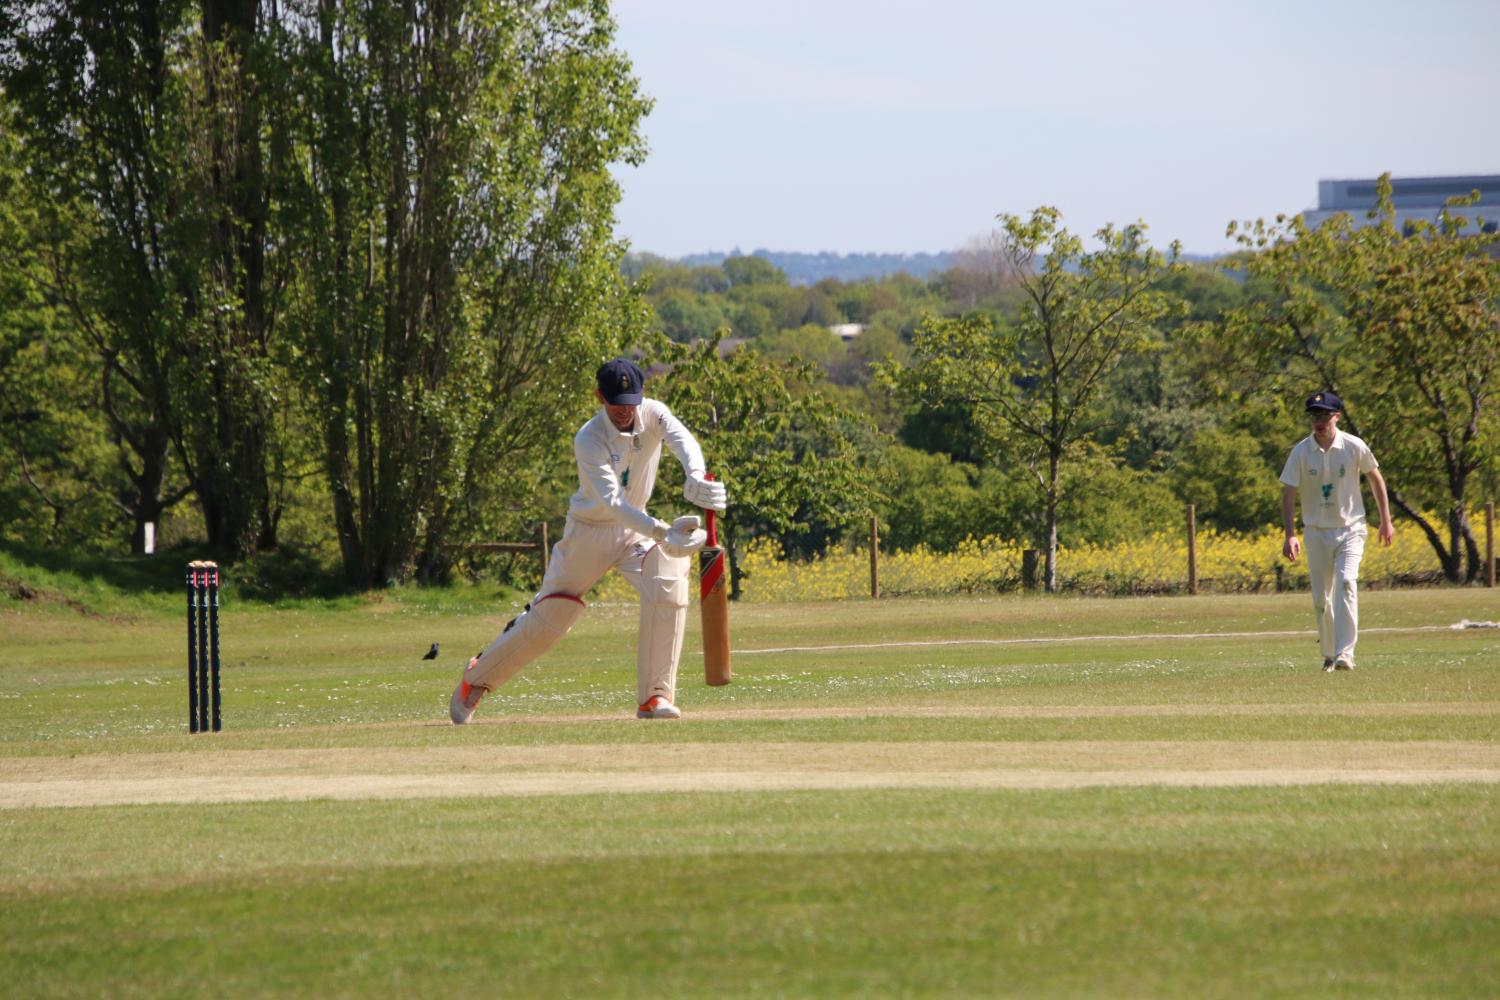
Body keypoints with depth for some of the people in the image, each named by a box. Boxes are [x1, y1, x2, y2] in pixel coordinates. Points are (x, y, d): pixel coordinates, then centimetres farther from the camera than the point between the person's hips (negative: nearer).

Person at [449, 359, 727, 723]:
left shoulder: (653, 414, -14)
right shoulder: (589, 441, -27)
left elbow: (683, 440, -36)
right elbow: (612, 502, -38)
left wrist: (696, 477, -59)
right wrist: (662, 533, -53)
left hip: (636, 527, 4)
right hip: (590, 530, -4)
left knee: (668, 586, -22)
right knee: (547, 619, 2)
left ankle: (654, 696, -15)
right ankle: (476, 678, 26)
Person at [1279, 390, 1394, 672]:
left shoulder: (1354, 447, -8)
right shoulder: (1301, 452, -7)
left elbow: (1375, 478, 8)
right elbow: (1289, 493, -6)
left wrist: (1386, 521, 12)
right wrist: (1289, 536, -17)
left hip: (1350, 529, -2)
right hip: (1316, 531, 2)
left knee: (1346, 582, -22)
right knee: (1321, 597, 5)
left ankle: (1345, 652, -25)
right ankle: (1329, 654, 22)